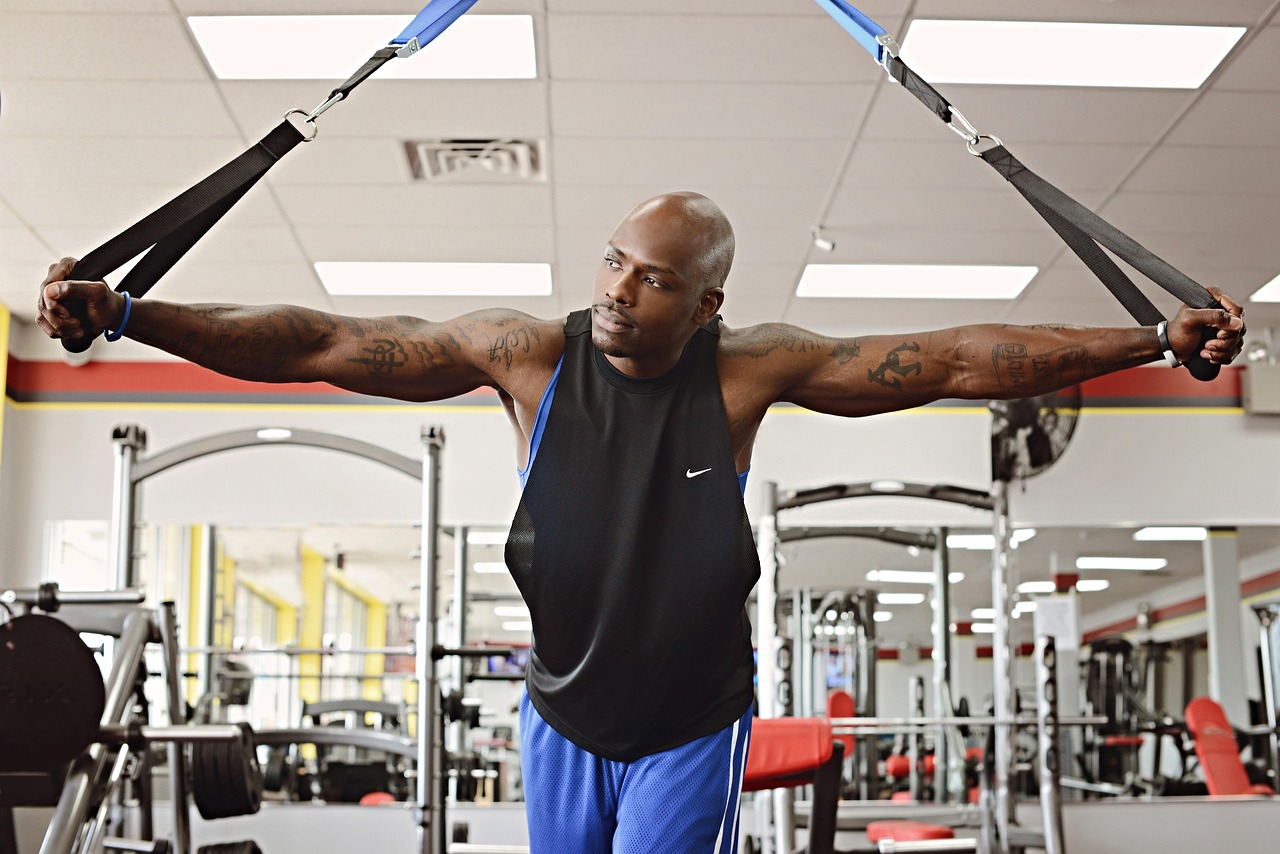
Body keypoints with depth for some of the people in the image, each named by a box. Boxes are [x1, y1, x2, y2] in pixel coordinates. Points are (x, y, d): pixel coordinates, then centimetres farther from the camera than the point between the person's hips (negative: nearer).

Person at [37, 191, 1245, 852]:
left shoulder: (748, 371, -16)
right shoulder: (527, 355, -14)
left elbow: (958, 359, -15)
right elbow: (323, 345, -15)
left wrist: (1159, 341, -18)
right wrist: (124, 317, -20)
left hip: (691, 730, -2)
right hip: (560, 722, 2)